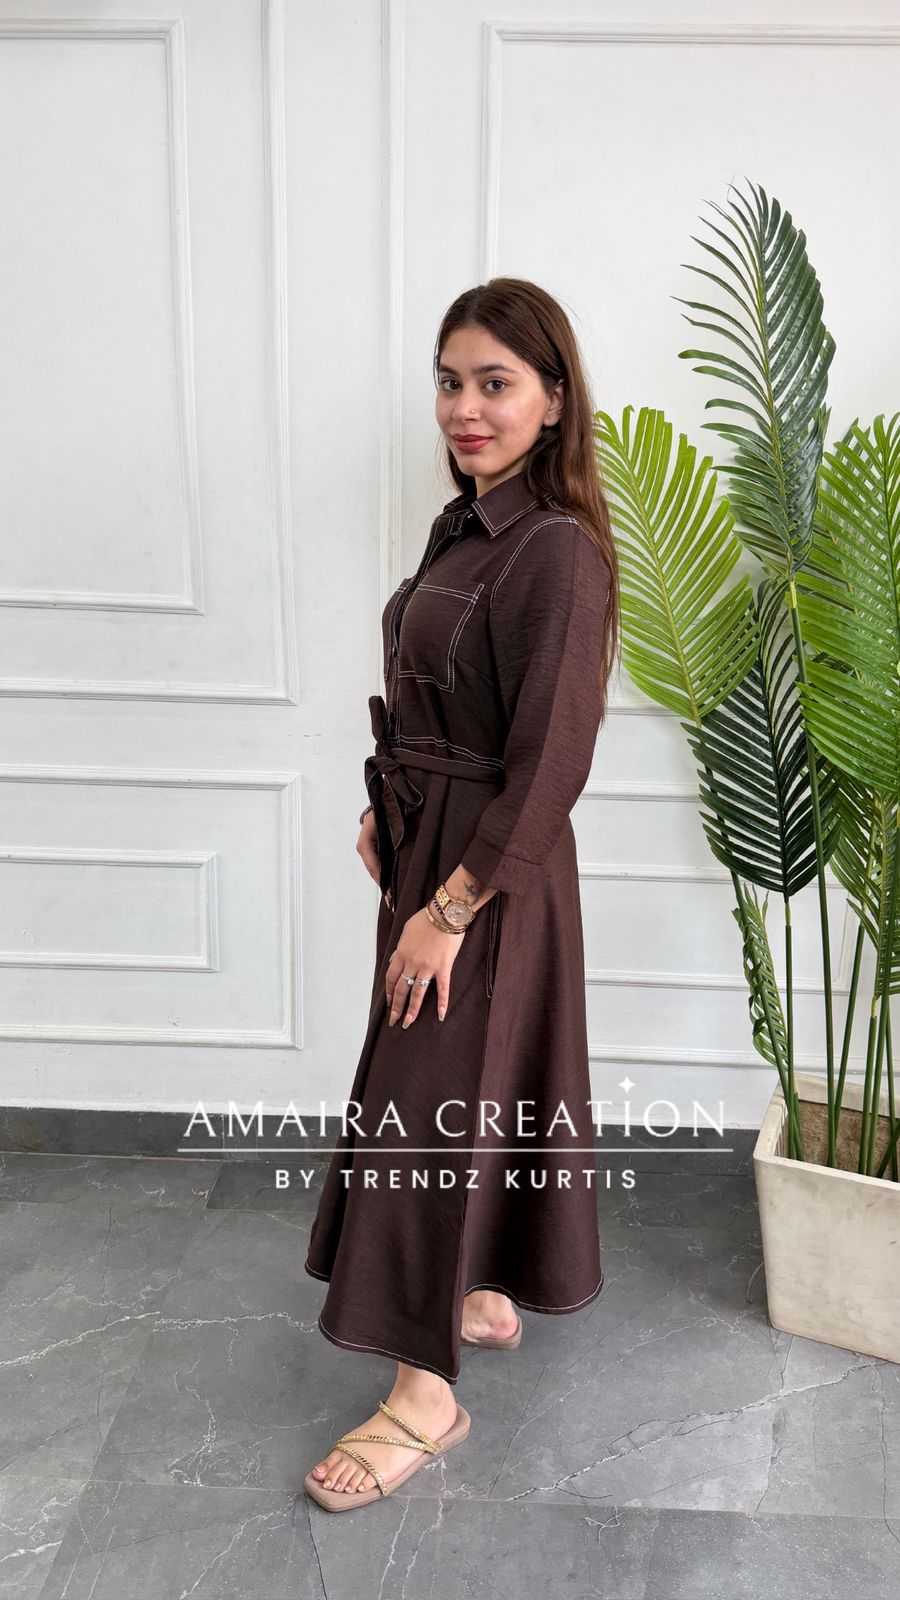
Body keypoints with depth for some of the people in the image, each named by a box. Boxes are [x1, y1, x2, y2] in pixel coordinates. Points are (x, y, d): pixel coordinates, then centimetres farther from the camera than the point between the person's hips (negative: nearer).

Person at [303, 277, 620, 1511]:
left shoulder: (558, 554, -21)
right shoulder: (463, 525, 6)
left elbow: (548, 769, -22)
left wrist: (452, 907, -20)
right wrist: (387, 814, 8)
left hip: (493, 875, -8)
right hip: (427, 849, 8)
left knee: (432, 1105, 1)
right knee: (462, 1085, 20)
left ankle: (425, 1395, 19)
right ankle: (481, 1297, 41)